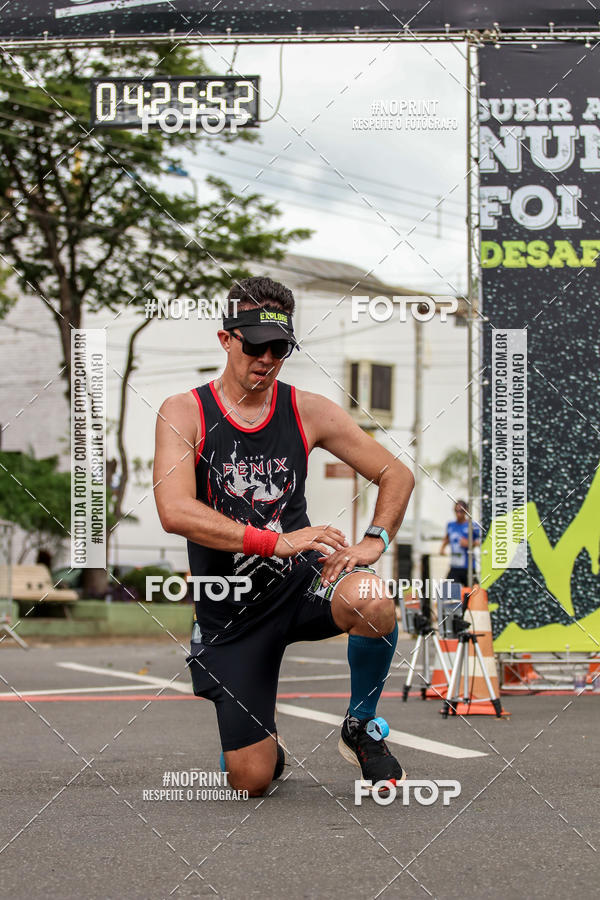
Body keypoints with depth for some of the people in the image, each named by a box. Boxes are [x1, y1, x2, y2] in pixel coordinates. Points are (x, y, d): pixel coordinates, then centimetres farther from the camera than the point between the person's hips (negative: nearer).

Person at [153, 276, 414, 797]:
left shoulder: (308, 411, 0)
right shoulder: (184, 413, -8)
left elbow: (396, 474, 7)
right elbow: (175, 511, -24)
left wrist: (376, 540, -13)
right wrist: (277, 541, -32)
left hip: (301, 581, 1)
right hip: (230, 613, -1)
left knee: (371, 601, -34)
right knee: (252, 782, -5)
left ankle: (360, 727, -6)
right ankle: (267, 746, 35)